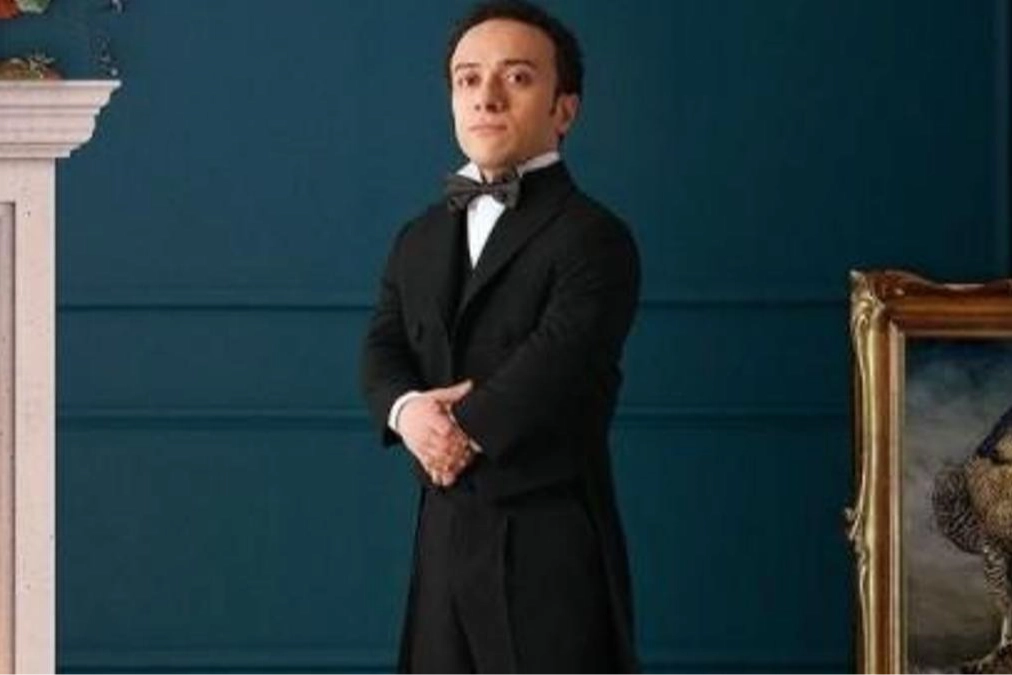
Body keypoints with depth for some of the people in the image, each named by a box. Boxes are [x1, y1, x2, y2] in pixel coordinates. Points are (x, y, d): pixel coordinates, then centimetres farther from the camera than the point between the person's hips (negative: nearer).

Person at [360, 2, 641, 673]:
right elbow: (383, 350, 7)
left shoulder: (592, 238, -9)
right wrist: (408, 412, -15)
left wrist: (462, 428, -10)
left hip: (550, 537, -7)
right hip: (446, 530, 7)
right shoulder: (420, 239, 16)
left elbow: (552, 367, -21)